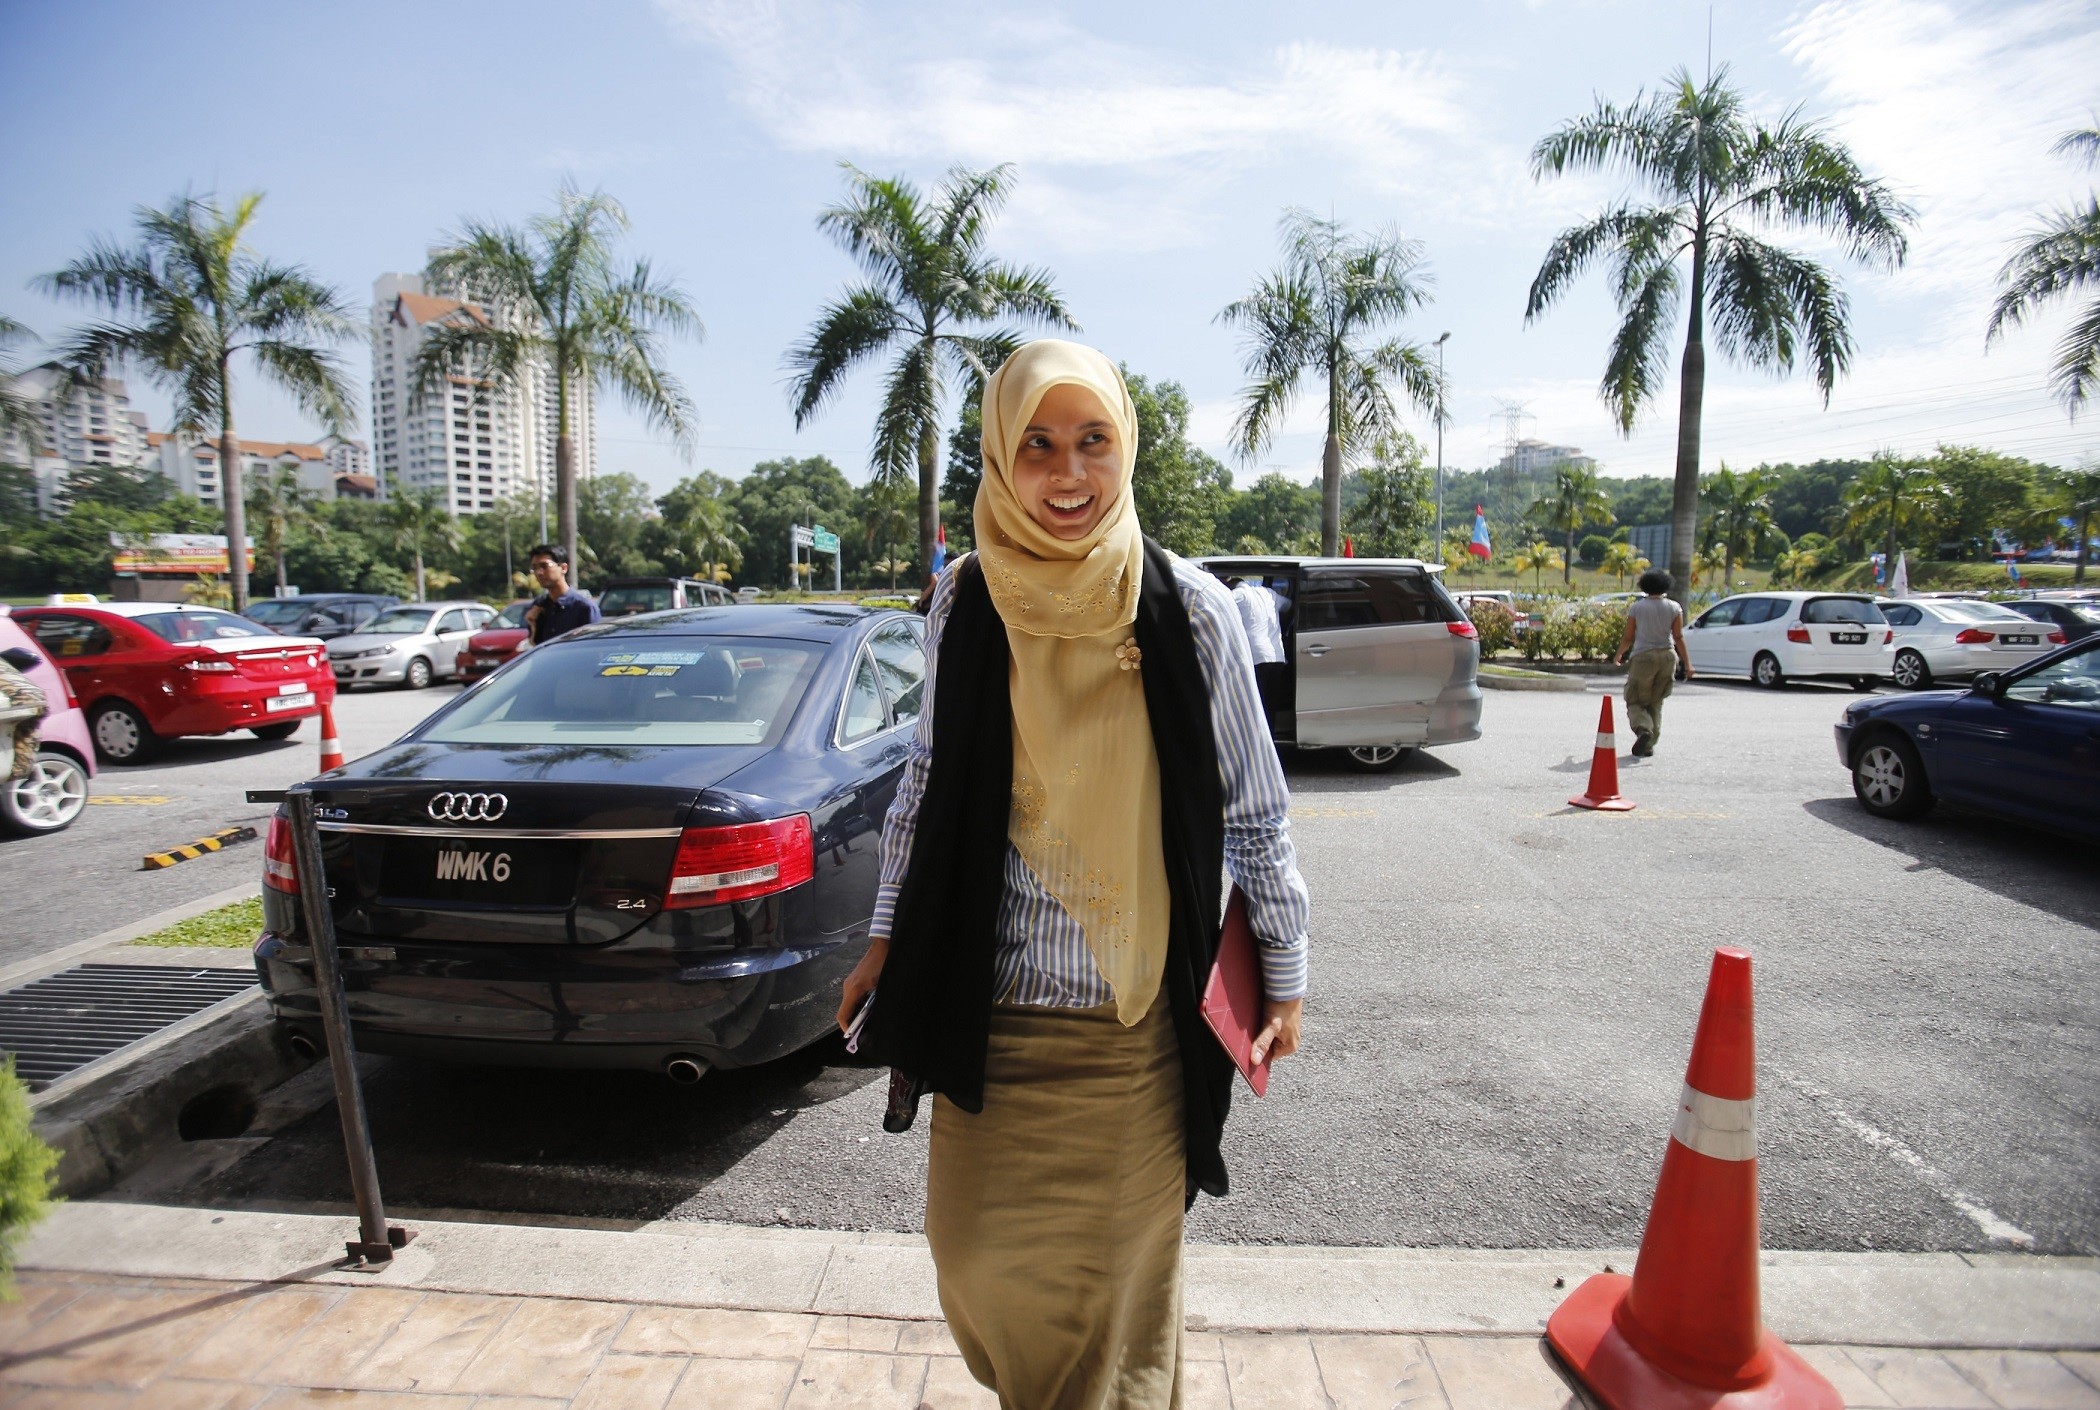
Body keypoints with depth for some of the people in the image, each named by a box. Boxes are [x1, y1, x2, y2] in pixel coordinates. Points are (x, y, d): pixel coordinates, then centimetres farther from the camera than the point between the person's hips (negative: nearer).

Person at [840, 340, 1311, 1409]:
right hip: (991, 1005, 3)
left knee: (1117, 1264, 13)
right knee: (976, 1248, 15)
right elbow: (927, 780, 8)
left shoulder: (1190, 610, -10)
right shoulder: (964, 601, -3)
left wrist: (1284, 969, 3)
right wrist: (886, 938, 9)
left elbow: (1255, 808, -1)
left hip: (1137, 1014, -2)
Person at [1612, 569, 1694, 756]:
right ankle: (1649, 745, 12)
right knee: (1655, 702, 14)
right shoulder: (1674, 608, 2)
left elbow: (1628, 637, 0)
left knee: (1635, 701, 5)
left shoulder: (1636, 608, -2)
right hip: (1667, 656, 3)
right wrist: (1687, 663, 0)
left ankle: (1643, 729, -25)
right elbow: (1678, 637, -2)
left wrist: (1618, 656, 17)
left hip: (1643, 657, -3)